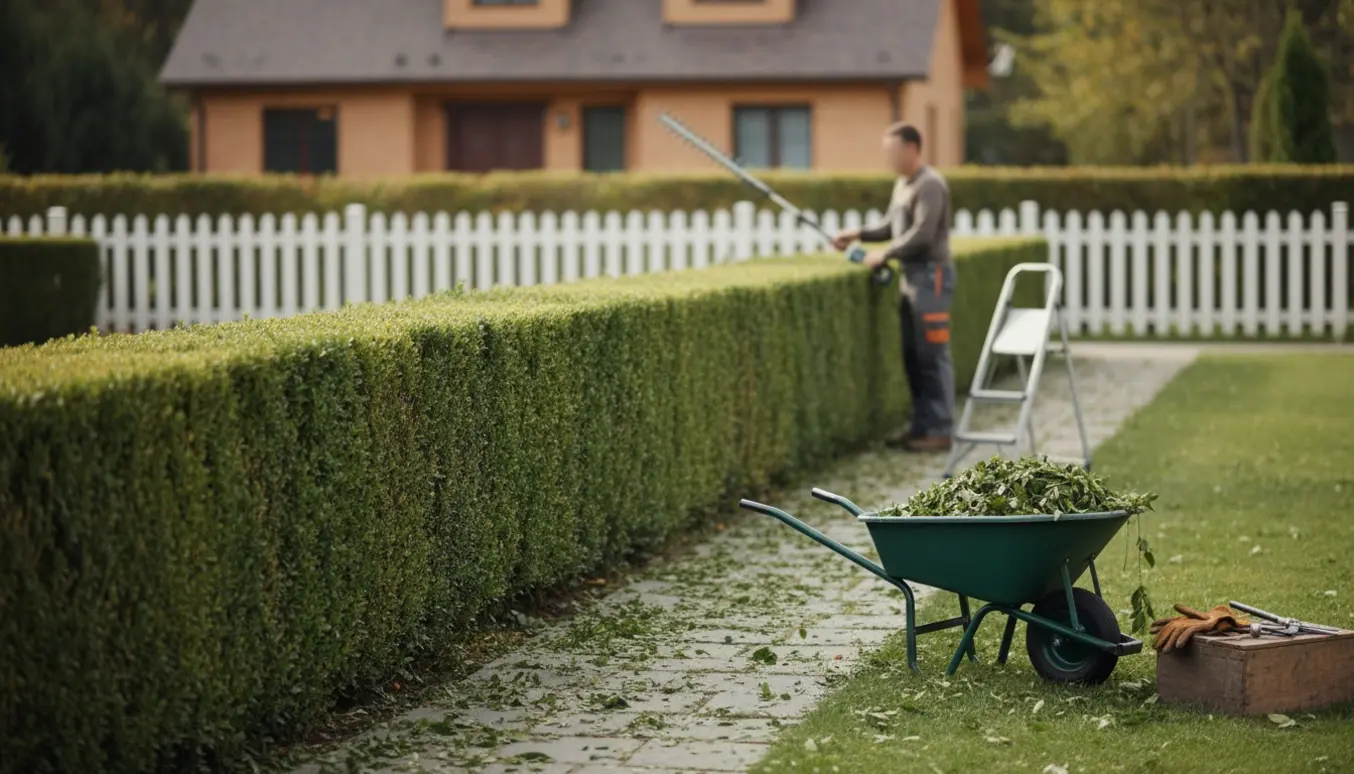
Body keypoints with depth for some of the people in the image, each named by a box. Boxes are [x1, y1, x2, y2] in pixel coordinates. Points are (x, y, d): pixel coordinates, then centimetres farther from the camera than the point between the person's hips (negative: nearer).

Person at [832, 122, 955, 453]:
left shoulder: (930, 185, -13)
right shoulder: (902, 185, 16)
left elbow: (922, 234, -21)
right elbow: (890, 226, 21)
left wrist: (884, 254, -16)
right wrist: (858, 234, 7)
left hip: (931, 273, -10)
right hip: (911, 275, 10)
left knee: (932, 354, -8)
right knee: (912, 355, 11)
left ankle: (941, 430, -6)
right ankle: (921, 425, 16)